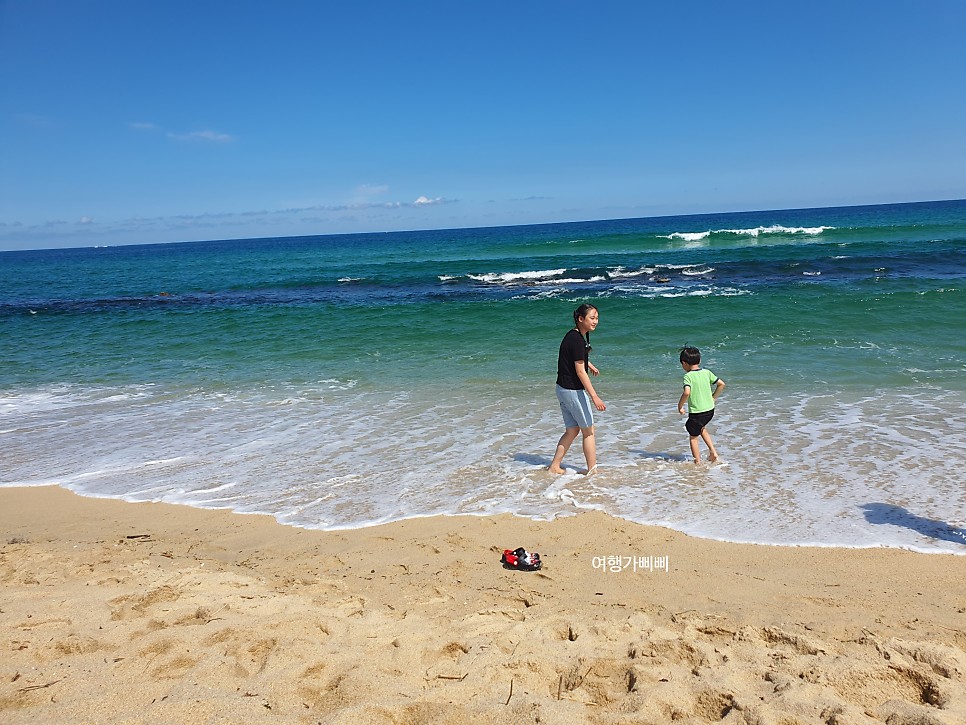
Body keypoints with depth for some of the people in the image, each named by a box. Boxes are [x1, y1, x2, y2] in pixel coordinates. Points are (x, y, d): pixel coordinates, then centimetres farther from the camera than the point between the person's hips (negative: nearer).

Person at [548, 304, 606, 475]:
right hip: (574, 390, -9)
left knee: (572, 431, 15)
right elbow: (580, 372, -23)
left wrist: (589, 364, 50)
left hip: (563, 389, 9)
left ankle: (554, 466, 16)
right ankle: (592, 470, 12)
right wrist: (594, 397, -25)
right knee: (588, 431, 3)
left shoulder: (573, 335, 10)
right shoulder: (577, 339, -19)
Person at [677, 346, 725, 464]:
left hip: (696, 412, -7)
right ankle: (713, 451, 24)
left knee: (693, 438, 11)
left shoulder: (688, 376, -15)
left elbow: (687, 392, -30)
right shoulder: (707, 372, 2)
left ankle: (698, 462, 16)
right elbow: (721, 384, 6)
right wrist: (713, 397, 16)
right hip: (710, 409, 7)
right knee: (702, 429, 33)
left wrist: (680, 405, -17)